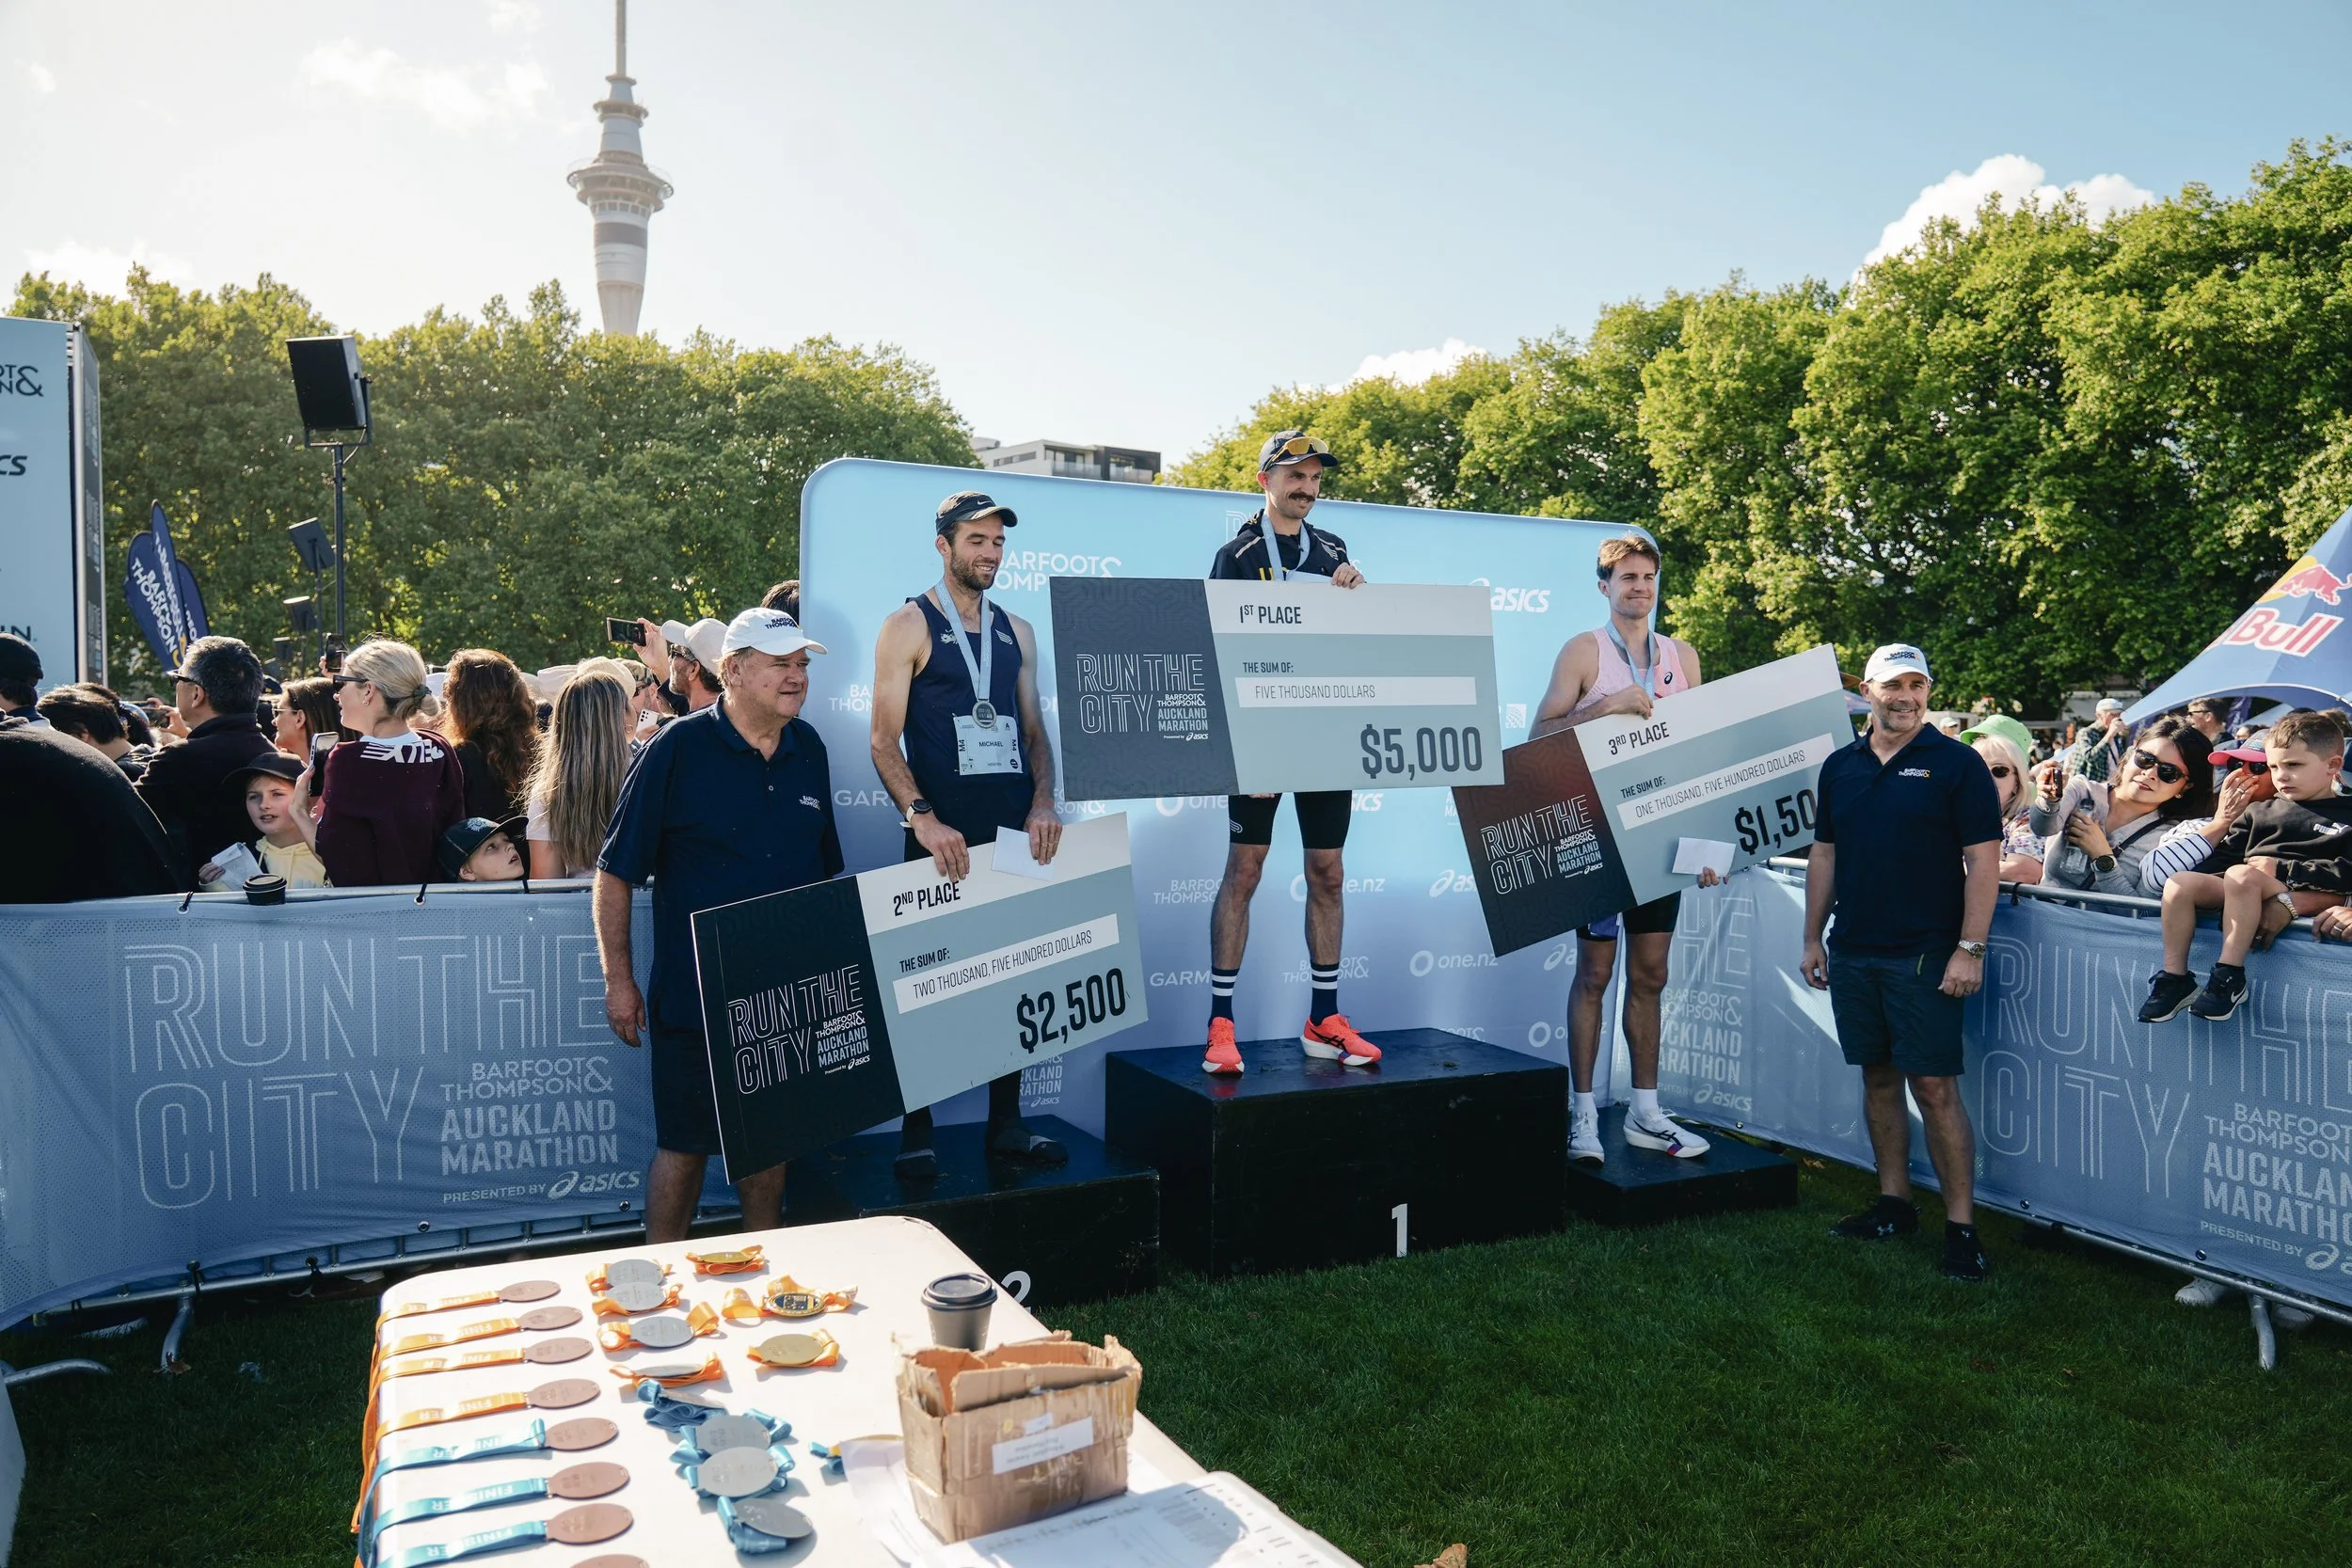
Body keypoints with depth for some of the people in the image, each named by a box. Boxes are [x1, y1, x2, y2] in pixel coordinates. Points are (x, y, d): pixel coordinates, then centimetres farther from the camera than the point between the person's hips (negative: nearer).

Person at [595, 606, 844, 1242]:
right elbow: (616, 872, -9)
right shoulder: (678, 748, -11)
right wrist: (619, 981, -10)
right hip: (693, 993, -5)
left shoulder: (809, 749, 4)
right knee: (684, 1143, 5)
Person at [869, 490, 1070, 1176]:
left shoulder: (1017, 631, 14)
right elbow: (883, 741, -6)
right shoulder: (909, 625, 0)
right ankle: (916, 1131, 12)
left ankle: (1005, 1121, 20)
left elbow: (1034, 730, 15)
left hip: (1016, 831, 5)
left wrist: (1042, 804, -3)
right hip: (945, 834, -4)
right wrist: (923, 820, -19)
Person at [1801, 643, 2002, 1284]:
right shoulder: (1840, 766, 10)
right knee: (1878, 1077, 13)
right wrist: (1812, 938, 12)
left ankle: (1960, 1225, 4)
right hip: (1852, 953, 5)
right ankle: (1893, 1203, 24)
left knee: (1934, 1087, -5)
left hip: (1924, 954, -5)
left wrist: (1970, 948, -14)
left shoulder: (1956, 764, -4)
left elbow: (1983, 859, -8)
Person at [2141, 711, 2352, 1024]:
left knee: (2241, 875, -35)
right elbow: (2225, 855, 20)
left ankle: (2229, 976, -31)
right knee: (2180, 883, -21)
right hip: (2246, 893, 6)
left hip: (2305, 897, -6)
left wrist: (2283, 869, -12)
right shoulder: (2259, 812, 24)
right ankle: (2174, 977, -20)